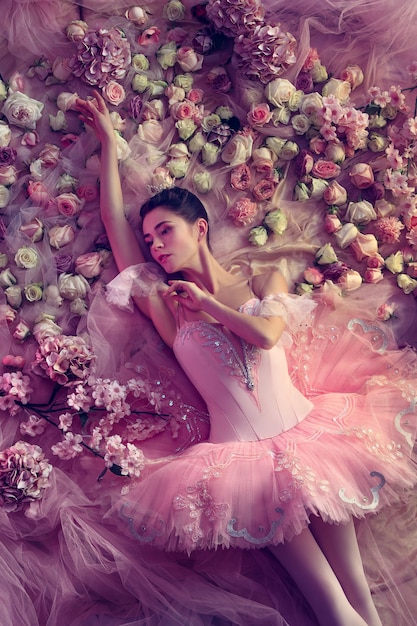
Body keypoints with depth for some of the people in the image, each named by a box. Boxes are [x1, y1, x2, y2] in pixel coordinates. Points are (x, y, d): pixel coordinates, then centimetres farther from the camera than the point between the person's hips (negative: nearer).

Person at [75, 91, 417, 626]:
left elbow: (266, 334, -10)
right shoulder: (165, 304, 8)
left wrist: (205, 301, 1)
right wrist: (108, 140, 16)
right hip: (236, 451, -1)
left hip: (302, 428, 1)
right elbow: (114, 221, 8)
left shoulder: (265, 281, 10)